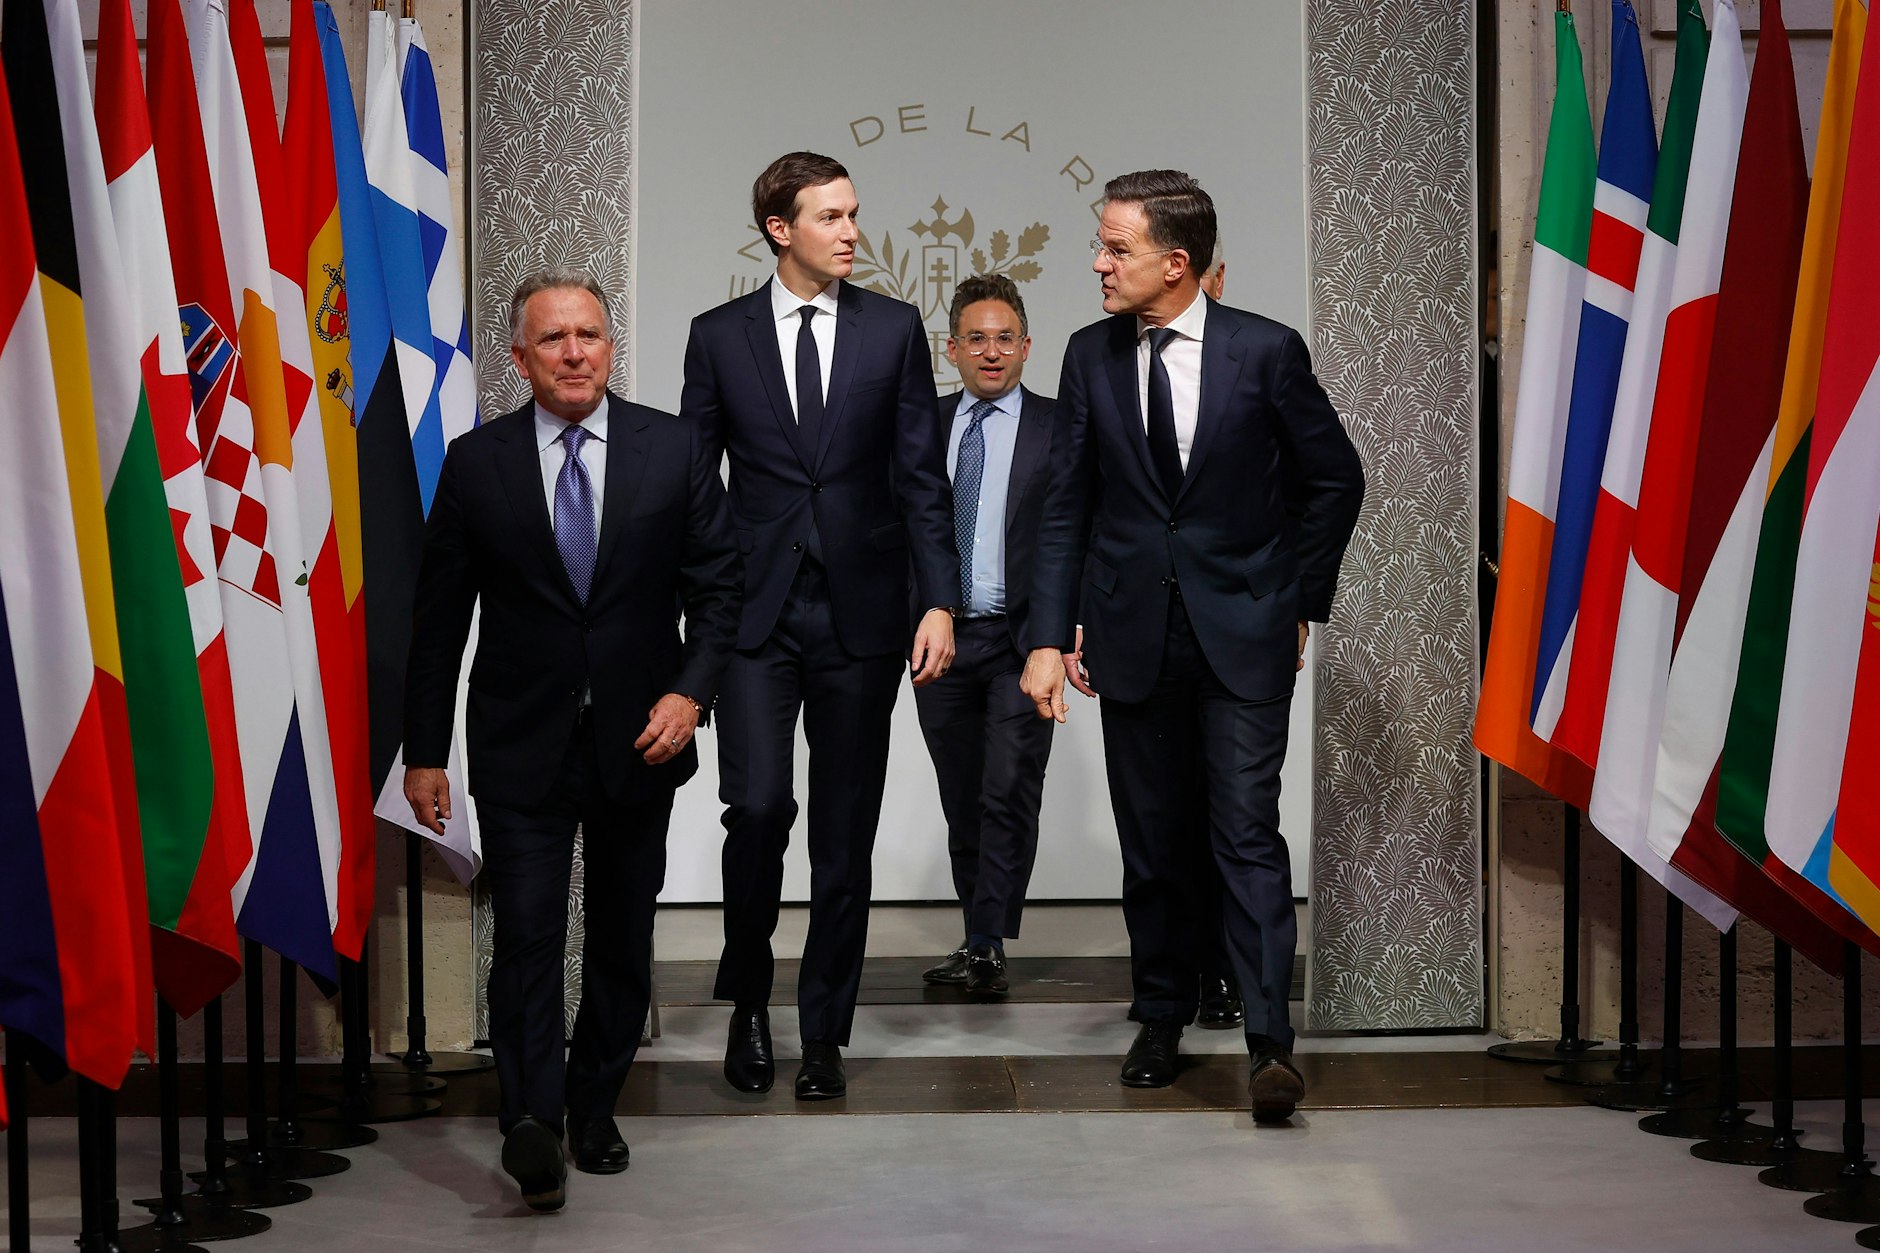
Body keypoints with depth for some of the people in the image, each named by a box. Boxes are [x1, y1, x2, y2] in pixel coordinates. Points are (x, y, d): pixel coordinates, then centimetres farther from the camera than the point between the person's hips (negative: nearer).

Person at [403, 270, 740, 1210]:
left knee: (623, 938, 12)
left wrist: (691, 690, -12)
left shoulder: (675, 450, 0)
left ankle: (594, 1109, 28)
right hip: (521, 745, -1)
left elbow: (717, 586, 3)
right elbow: (438, 618, 2)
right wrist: (424, 752, 1)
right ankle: (532, 1124, -2)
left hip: (639, 737, 2)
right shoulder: (475, 463, 0)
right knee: (526, 938, -8)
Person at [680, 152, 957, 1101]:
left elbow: (922, 477, 3)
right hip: (755, 612, -1)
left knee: (846, 832, 5)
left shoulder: (894, 329, 5)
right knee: (757, 807, -12)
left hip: (860, 613, 1)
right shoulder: (719, 336, 4)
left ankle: (824, 1033, 18)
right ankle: (748, 997, 13)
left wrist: (940, 602, -5)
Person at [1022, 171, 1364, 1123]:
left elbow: (1334, 478, 6)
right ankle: (1161, 1019, 24)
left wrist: (1301, 599, 6)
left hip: (1242, 632, -3)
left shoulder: (1265, 351, -6)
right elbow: (1066, 504, 6)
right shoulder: (1090, 356, 3)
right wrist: (1051, 636, -1)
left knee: (1247, 830, -8)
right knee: (1151, 839, 9)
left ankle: (1270, 1042, -5)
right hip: (1132, 632, 3)